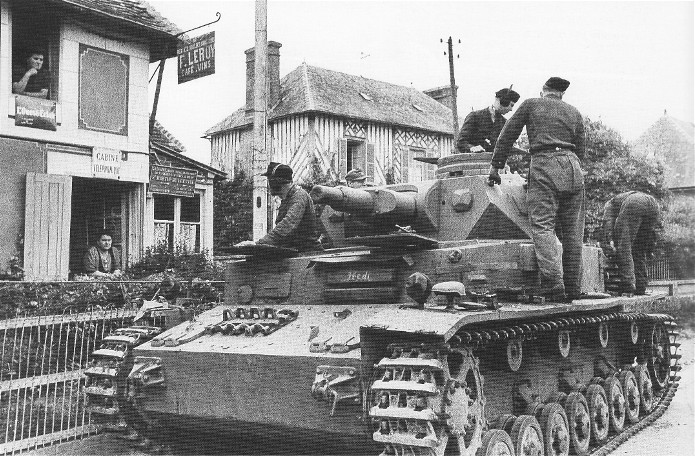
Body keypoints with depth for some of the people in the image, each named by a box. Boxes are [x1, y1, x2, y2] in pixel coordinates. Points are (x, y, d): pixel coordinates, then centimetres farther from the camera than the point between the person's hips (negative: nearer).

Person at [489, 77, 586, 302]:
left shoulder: (531, 104, 15)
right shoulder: (574, 113, 24)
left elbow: (507, 136, 13)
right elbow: (580, 150, 20)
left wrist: (495, 167, 18)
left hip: (544, 166, -4)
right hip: (573, 168, 4)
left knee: (542, 226, -11)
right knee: (573, 231, 6)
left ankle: (554, 286, -25)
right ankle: (573, 288, 9)